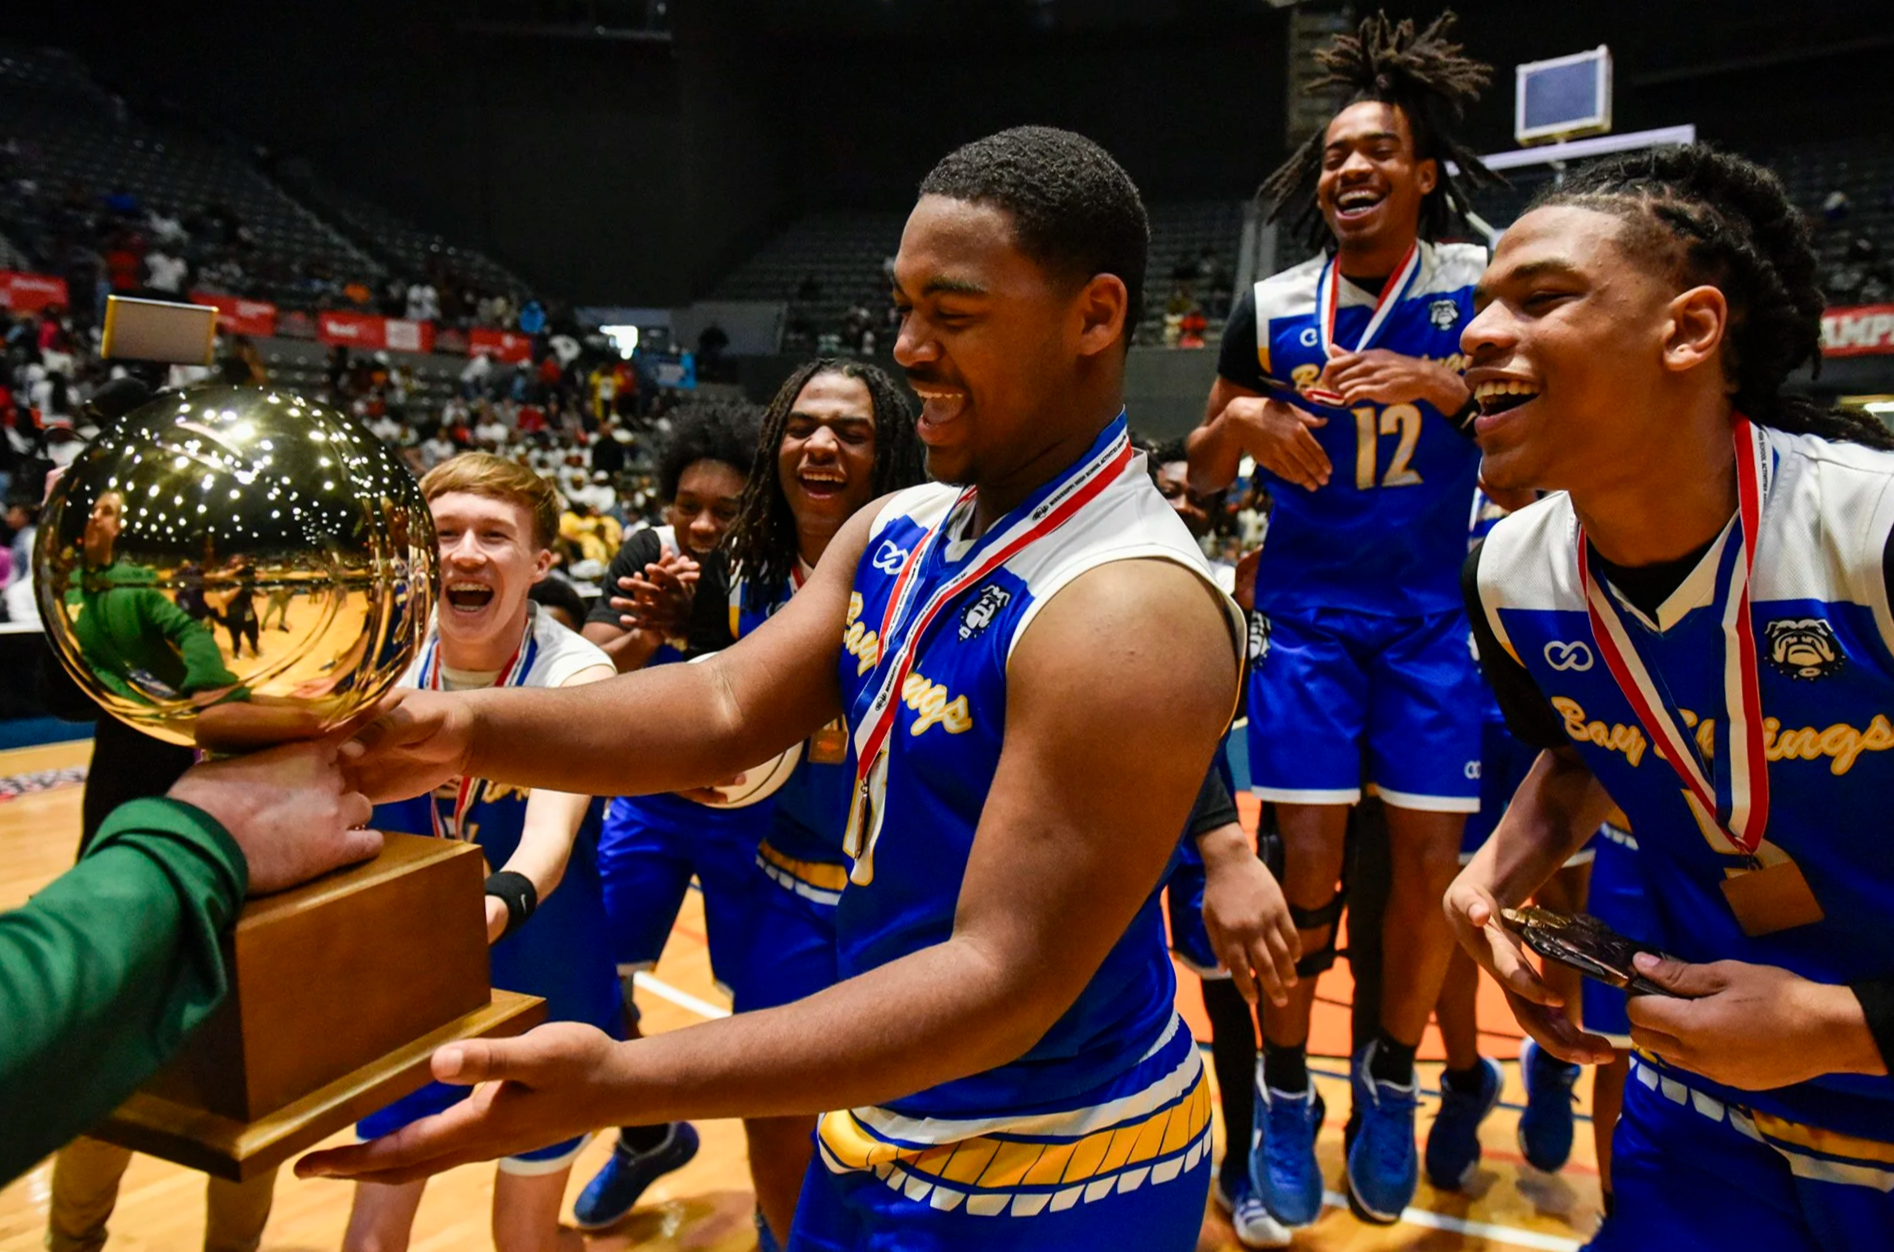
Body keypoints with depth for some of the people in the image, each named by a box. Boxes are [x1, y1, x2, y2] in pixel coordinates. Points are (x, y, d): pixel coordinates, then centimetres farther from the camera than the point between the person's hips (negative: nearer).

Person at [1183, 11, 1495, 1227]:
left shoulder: (1479, 286, 0)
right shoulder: (1273, 306, 3)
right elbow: (1201, 473, 9)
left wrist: (1441, 382, -24)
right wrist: (1242, 421, -13)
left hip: (1435, 612, 0)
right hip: (1308, 611, 0)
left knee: (1431, 858, 0)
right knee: (1306, 857, -4)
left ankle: (1391, 1083, 24)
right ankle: (1286, 1094, 16)